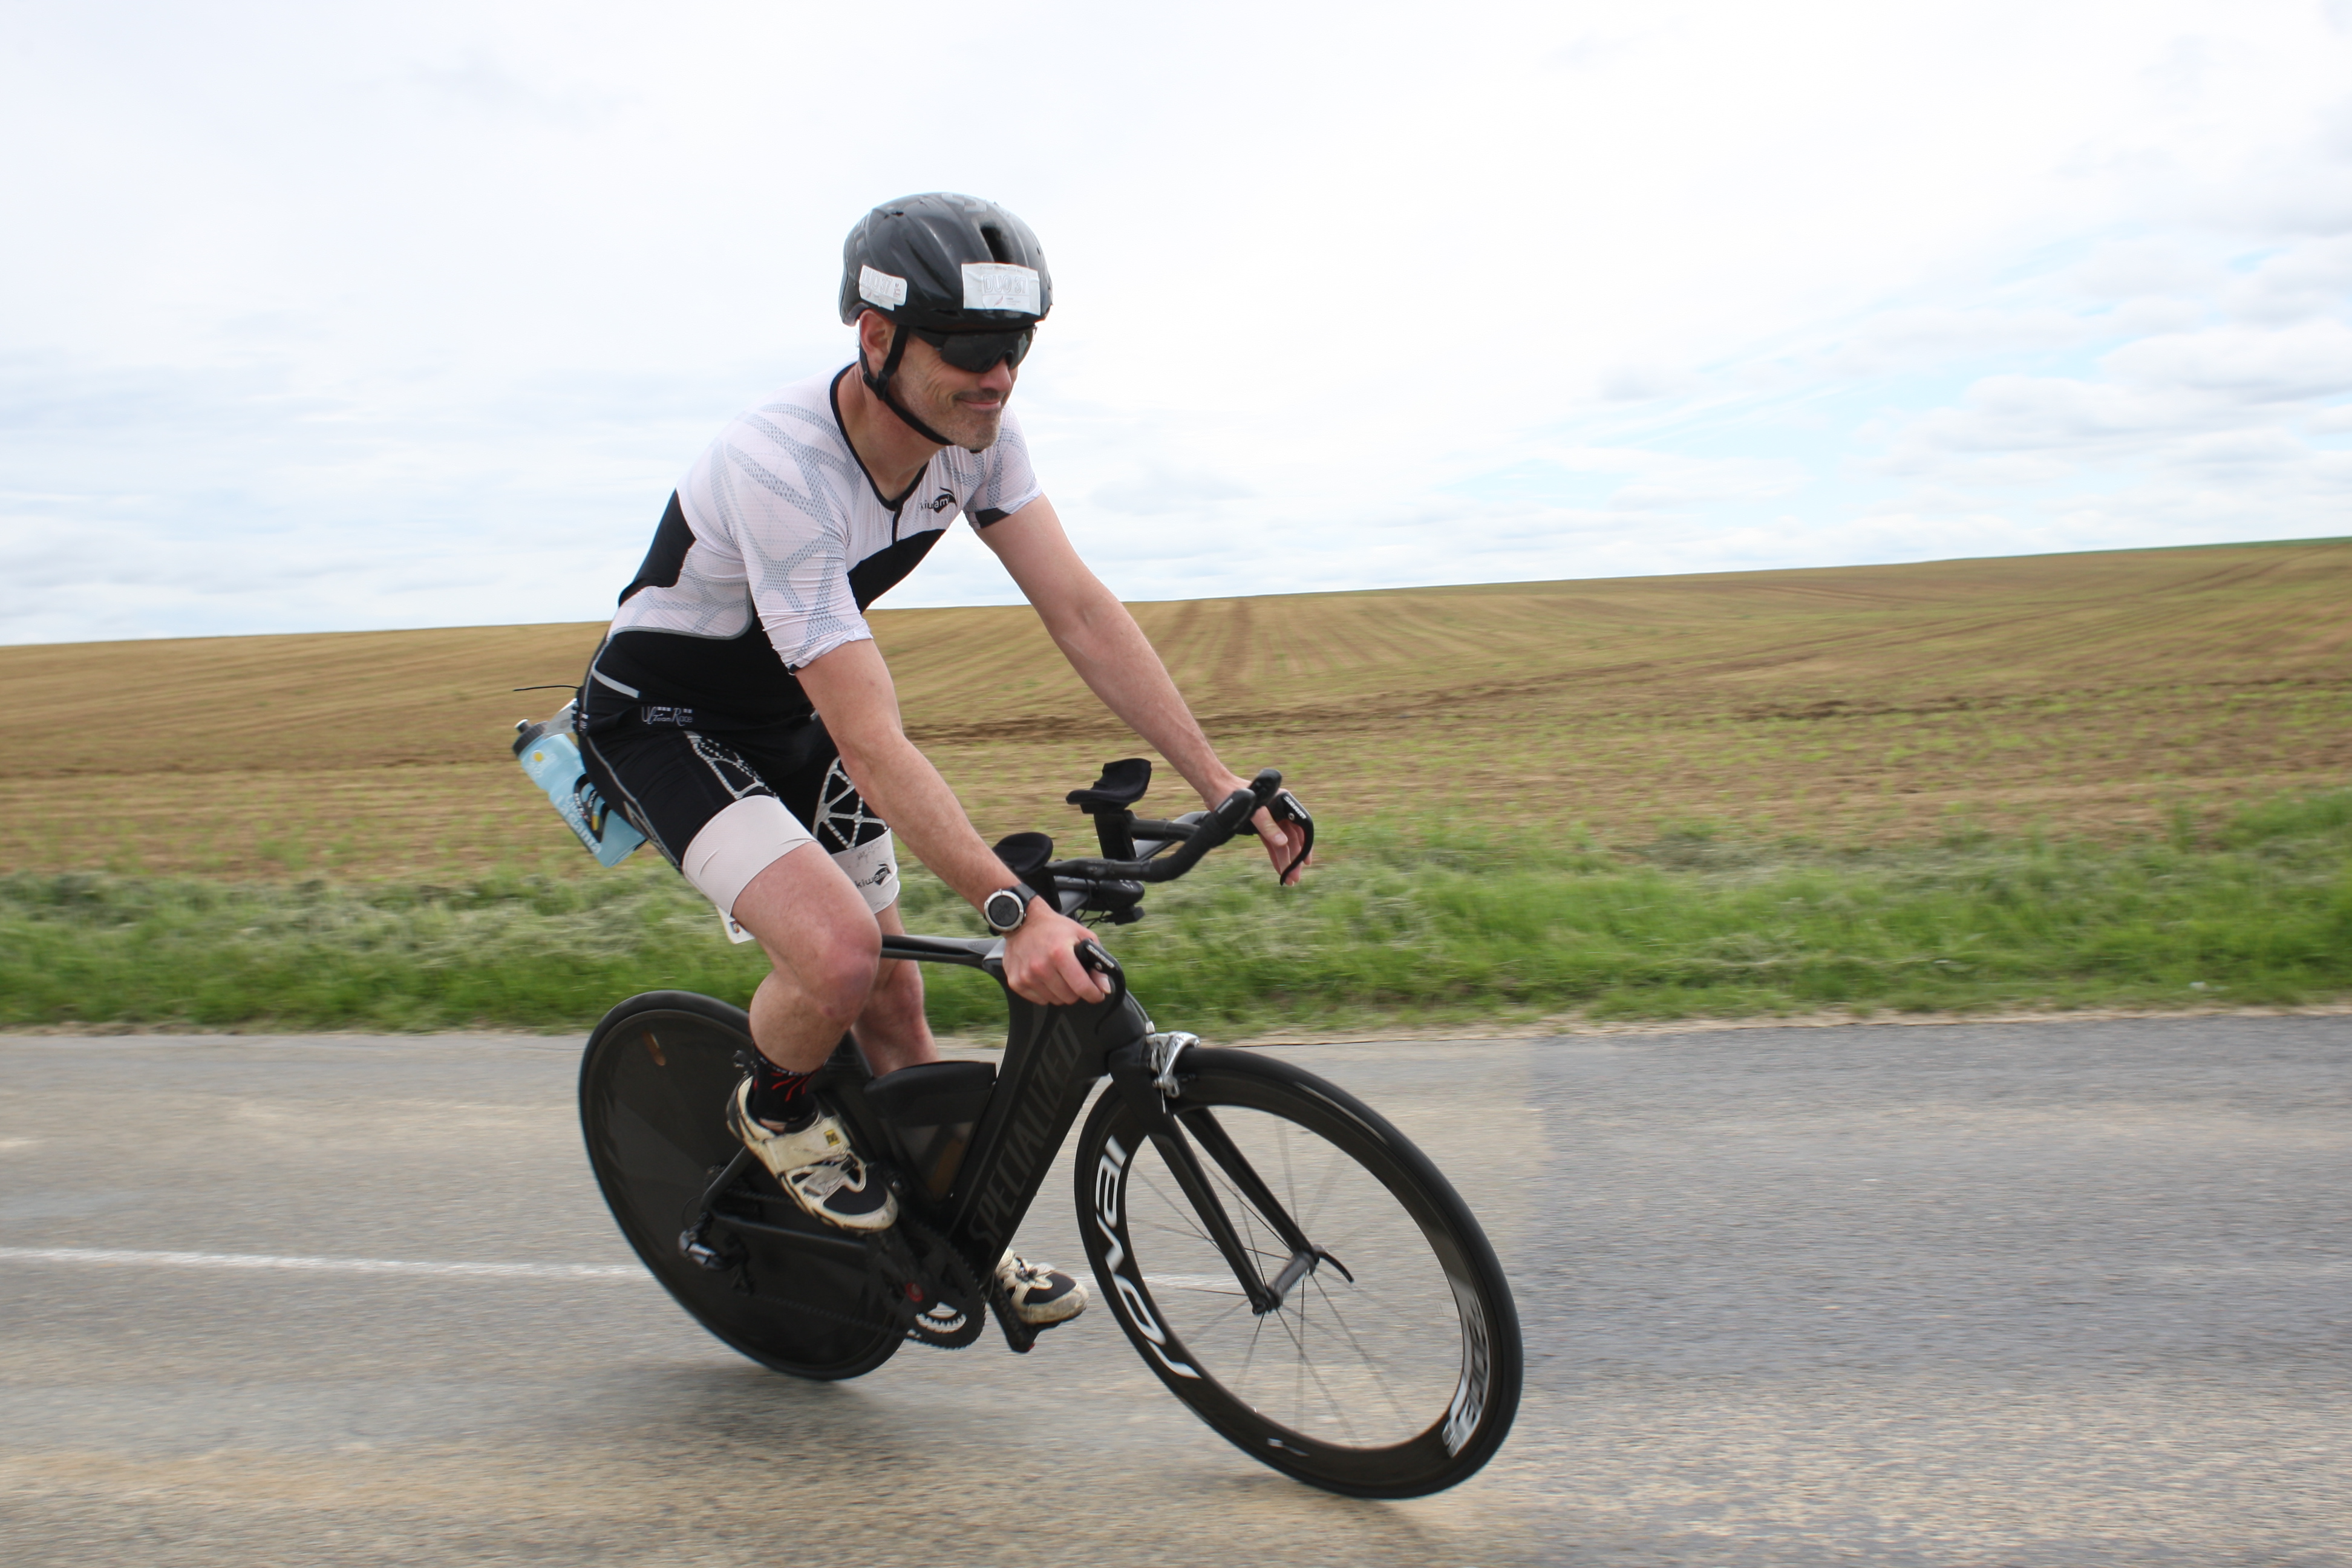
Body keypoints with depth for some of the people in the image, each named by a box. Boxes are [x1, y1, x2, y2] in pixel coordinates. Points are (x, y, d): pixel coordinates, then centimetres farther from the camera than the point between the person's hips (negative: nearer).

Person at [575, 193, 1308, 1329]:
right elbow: (874, 745, -40)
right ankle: (773, 1112, 6)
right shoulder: (779, 469, -36)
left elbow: (1082, 610, -15)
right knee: (837, 954, -28)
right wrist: (1017, 911, -46)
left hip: (790, 719, 7)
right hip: (663, 724, -6)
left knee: (893, 996, 8)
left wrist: (1223, 786, -21)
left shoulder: (975, 433, -15)